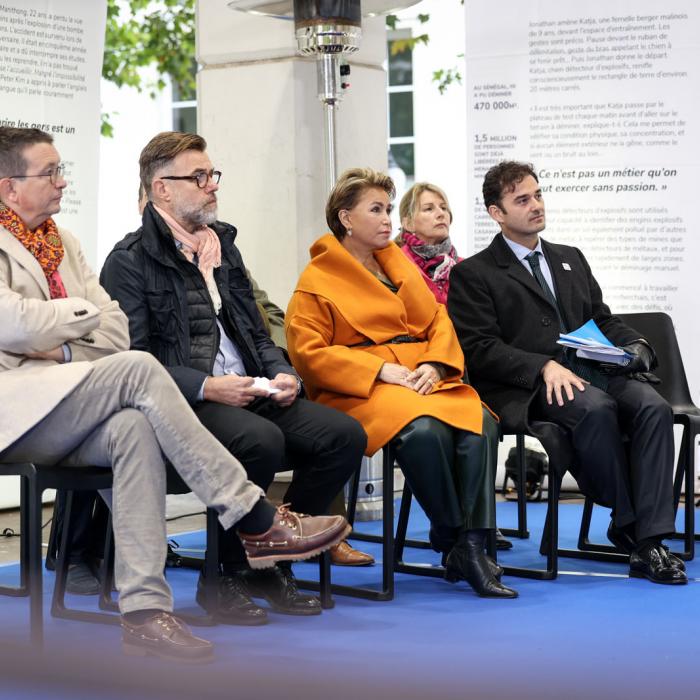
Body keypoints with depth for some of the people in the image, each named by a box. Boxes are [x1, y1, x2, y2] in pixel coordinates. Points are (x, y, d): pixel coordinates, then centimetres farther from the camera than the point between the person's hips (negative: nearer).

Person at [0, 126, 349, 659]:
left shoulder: (62, 243, 22)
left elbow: (115, 331, 13)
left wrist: (60, 348, -5)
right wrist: (83, 311, 0)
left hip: (63, 421, 6)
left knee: (135, 427, -29)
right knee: (137, 369, -28)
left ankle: (144, 608, -36)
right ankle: (255, 521, -26)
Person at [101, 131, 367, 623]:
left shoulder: (224, 246, 22)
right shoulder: (130, 261, -2)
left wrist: (282, 374, 2)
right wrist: (206, 387, -20)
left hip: (250, 394, 7)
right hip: (182, 403, -7)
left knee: (344, 435, -14)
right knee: (262, 440, -35)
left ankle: (272, 564, -2)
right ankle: (226, 577, -14)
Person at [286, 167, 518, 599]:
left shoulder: (398, 263, 24)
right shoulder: (318, 279, 5)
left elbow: (438, 320, 19)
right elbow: (308, 352, -5)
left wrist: (434, 365, -3)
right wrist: (380, 370, -14)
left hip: (423, 379, 5)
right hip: (359, 392, -5)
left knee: (477, 425, -28)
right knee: (424, 429, -37)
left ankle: (472, 546, -30)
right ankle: (449, 539, -19)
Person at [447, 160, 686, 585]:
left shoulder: (571, 259, 27)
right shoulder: (473, 274, 6)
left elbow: (604, 321, 27)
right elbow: (480, 348, -5)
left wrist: (635, 346, 3)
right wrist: (544, 367, -19)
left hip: (594, 371, 5)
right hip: (531, 390, -5)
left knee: (653, 407, -26)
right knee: (595, 408, -36)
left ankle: (649, 542, -30)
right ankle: (627, 523, -17)